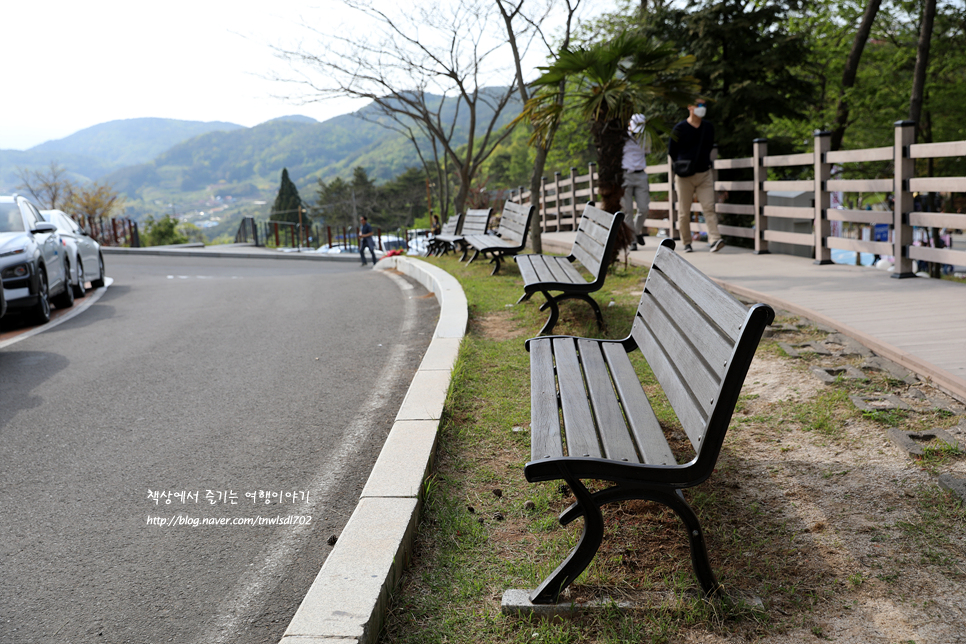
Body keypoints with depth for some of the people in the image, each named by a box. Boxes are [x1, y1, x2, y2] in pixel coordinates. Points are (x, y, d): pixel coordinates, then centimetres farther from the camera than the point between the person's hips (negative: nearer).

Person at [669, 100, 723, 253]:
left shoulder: (708, 127, 8)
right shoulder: (680, 128, -4)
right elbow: (672, 151, 5)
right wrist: (681, 166, 10)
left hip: (705, 173, 3)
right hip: (684, 176, -3)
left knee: (709, 207, -11)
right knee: (684, 211, 3)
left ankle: (714, 240, -19)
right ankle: (686, 243, 15)